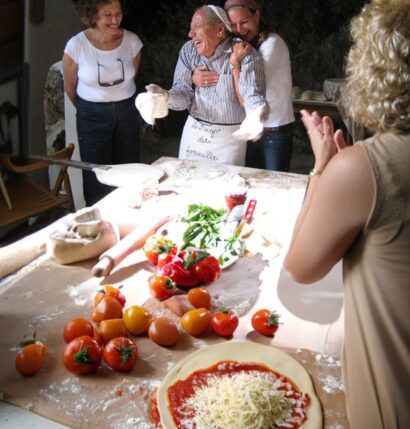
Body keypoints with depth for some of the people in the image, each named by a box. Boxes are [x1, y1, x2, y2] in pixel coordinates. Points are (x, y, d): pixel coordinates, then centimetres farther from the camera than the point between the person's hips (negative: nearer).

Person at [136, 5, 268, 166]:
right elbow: (184, 93, -5)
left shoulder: (246, 55, -15)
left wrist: (254, 118, -50)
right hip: (193, 131, 4)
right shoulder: (188, 50, -1)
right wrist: (165, 96, -29)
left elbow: (253, 95, -27)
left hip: (229, 136, -4)